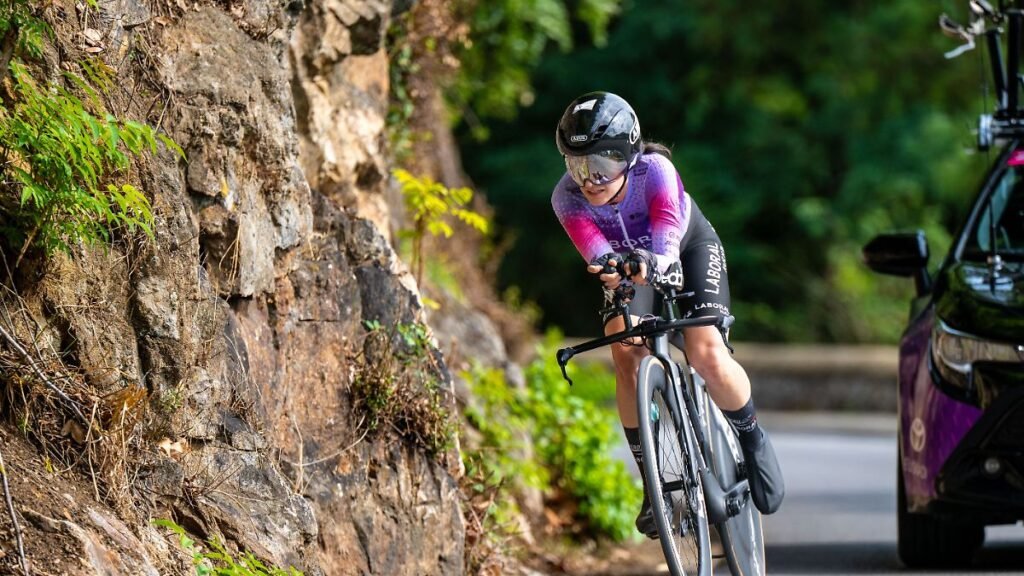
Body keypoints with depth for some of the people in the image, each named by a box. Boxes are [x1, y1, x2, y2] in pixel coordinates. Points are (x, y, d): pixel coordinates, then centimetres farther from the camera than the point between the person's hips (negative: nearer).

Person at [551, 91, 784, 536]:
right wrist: (610, 269, -66)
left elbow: (667, 237, -48)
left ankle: (751, 439, 6)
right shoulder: (567, 199, -30)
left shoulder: (655, 171, -36)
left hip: (690, 250, -2)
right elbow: (596, 251, -43)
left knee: (706, 354, -24)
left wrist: (652, 261, -71)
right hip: (629, 261, 2)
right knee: (626, 352, -24)